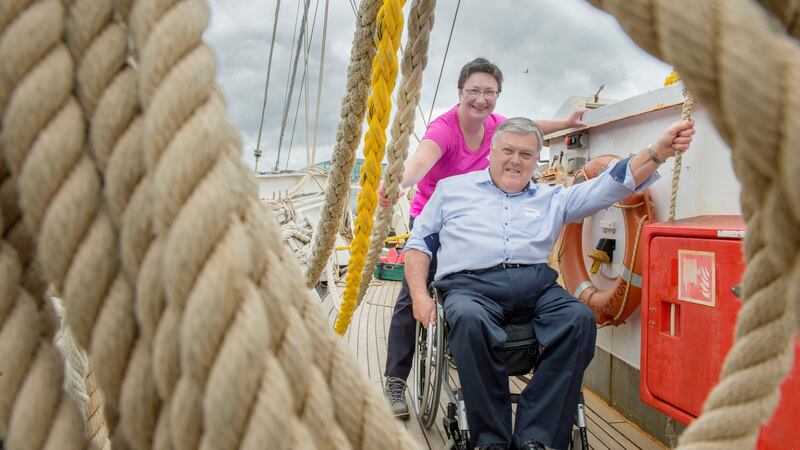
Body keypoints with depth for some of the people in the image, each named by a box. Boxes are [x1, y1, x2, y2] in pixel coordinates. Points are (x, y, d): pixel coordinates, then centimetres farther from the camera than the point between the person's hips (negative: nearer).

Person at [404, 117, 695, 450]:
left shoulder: (551, 199, 25)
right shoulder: (452, 188, 21)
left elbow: (609, 186, 14)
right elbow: (420, 241, 17)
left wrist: (658, 151, -2)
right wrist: (420, 294, 1)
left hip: (536, 284, 3)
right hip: (471, 284, -2)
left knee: (580, 319, -27)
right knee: (470, 320, -36)